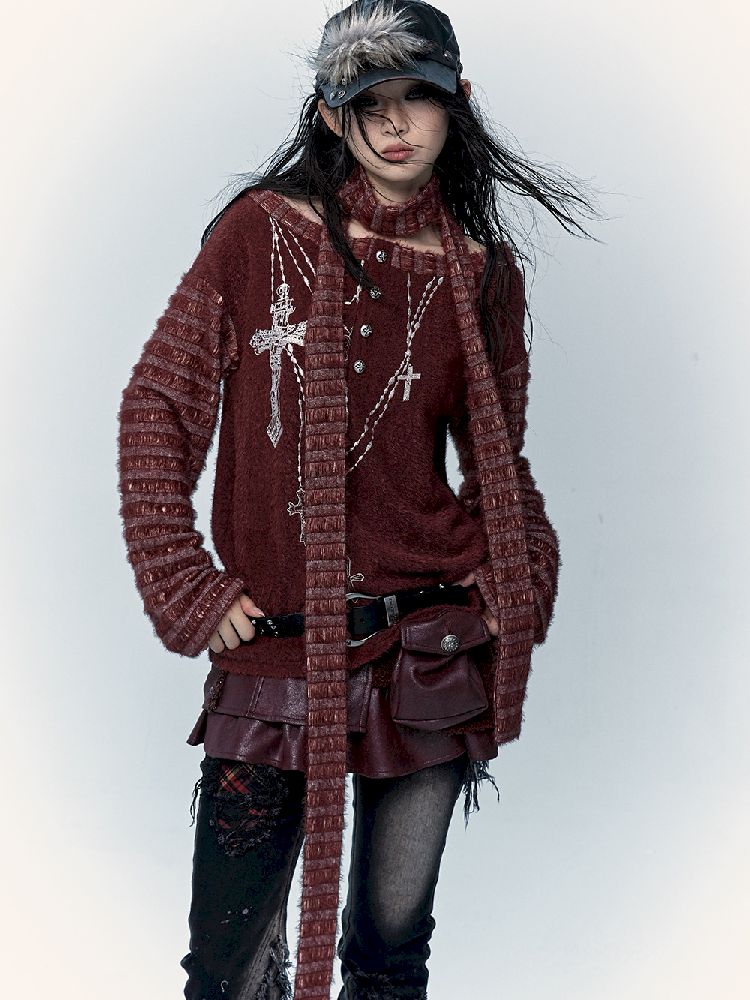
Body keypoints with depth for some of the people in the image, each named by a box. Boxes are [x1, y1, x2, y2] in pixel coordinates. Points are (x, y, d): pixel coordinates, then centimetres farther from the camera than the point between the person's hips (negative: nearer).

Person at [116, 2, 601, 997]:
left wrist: (523, 587, 1)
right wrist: (184, 586, -6)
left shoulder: (483, 271, 7)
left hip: (433, 648, 2)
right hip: (273, 648, -2)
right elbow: (158, 407, 0)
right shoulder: (262, 231, -1)